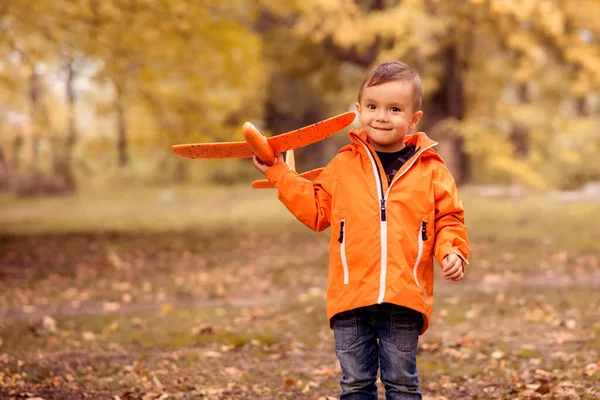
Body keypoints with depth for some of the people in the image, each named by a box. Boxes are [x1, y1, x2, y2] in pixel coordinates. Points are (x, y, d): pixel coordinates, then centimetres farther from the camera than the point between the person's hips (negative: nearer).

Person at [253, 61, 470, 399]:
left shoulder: (430, 170, 3)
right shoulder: (343, 166, 8)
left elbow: (448, 220, 6)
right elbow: (316, 209, 16)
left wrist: (452, 252, -12)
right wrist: (279, 174, 13)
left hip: (404, 299, -1)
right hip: (351, 297, 2)